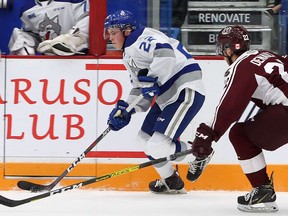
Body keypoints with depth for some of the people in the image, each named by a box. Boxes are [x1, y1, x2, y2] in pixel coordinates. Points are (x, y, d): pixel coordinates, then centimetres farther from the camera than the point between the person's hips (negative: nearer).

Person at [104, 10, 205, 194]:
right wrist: (125, 109, 6)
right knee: (145, 137, 17)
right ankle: (171, 182, 30)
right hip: (166, 97, 12)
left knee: (158, 145, -19)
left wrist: (151, 79, -38)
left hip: (186, 92, -12)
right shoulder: (129, 54, 19)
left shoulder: (143, 40, -15)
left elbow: (166, 53, -36)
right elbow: (140, 89, 21)